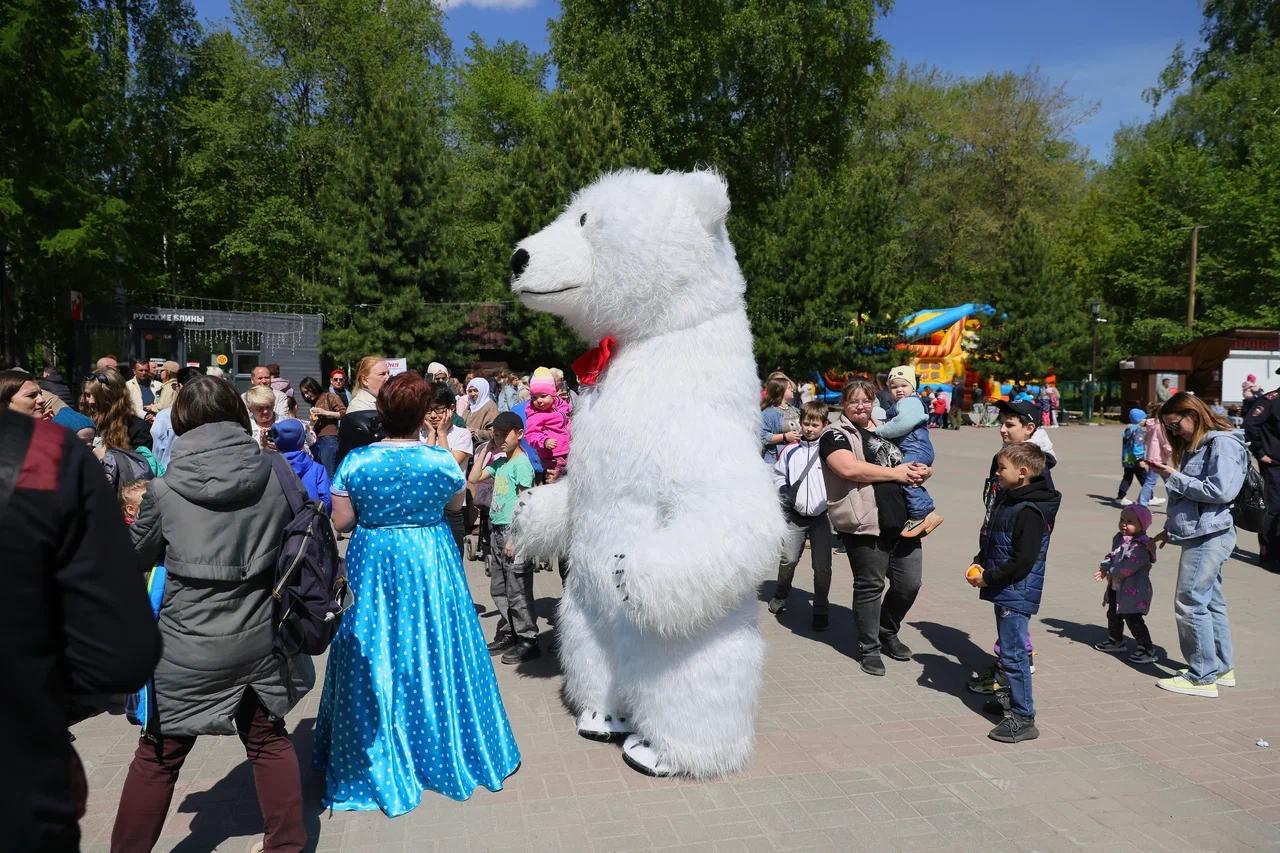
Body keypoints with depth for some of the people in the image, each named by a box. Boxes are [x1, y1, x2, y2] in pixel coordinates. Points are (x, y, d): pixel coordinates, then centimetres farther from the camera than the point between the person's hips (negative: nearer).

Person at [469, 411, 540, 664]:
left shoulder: (521, 463, -12)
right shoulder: (500, 462, 12)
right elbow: (474, 477, 18)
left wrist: (514, 538, -19)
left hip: (514, 531, -9)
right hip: (497, 530, 9)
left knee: (517, 591, -3)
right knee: (498, 588, 15)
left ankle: (528, 640, 6)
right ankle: (507, 635, 27)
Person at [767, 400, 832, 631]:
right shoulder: (790, 451, 3)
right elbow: (778, 475, 11)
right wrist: (786, 496, -2)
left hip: (822, 515, -1)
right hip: (795, 515, 1)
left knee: (822, 566, 1)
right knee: (788, 558, 3)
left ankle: (821, 610, 16)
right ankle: (780, 596, 30)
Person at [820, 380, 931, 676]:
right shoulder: (836, 435, -3)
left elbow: (913, 463, 30)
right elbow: (849, 468, -22)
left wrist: (921, 471, 4)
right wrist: (895, 473, -14)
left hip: (901, 519, 6)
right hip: (865, 522, -6)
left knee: (909, 582, 10)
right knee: (870, 585, 4)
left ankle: (887, 633, 35)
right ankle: (869, 649, 21)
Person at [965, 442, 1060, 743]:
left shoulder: (1030, 512, -22)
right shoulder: (1006, 499, 8)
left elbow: (1022, 561, -24)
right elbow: (991, 540, 18)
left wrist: (988, 577, -17)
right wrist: (979, 563, 3)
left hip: (1017, 594, -10)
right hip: (1004, 591, 10)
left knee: (1013, 653, -5)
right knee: (1008, 648, 23)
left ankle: (1023, 718, 3)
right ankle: (1010, 696, 39)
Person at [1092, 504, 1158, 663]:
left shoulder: (1141, 546, -23)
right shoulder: (1119, 539, 7)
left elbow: (1127, 567, -28)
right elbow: (1112, 556, 15)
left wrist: (1110, 573, -17)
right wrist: (1104, 568, -3)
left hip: (1133, 591, -10)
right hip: (1117, 588, 10)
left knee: (1133, 619, -9)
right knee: (1113, 614, 23)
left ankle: (1147, 649, 1)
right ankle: (1115, 641, 42)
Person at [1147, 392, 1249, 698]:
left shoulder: (1222, 443, -11)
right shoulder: (1197, 445, 18)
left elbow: (1220, 491, -21)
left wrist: (1173, 477, -15)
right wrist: (1172, 529, 18)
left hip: (1208, 536, -10)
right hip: (1201, 535, 10)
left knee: (1190, 603, -7)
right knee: (1210, 602, 15)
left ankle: (1202, 676, 0)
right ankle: (1221, 668, 24)